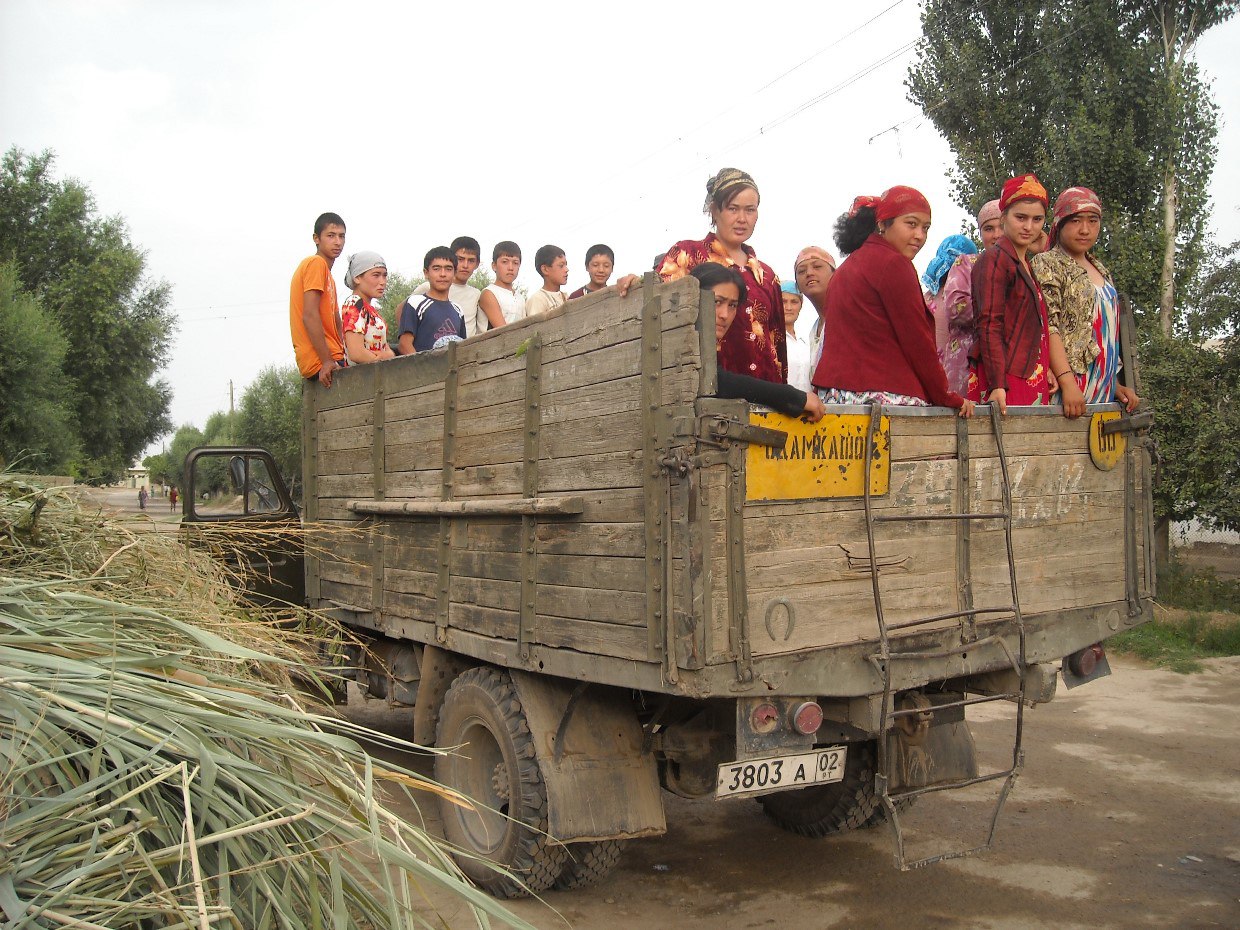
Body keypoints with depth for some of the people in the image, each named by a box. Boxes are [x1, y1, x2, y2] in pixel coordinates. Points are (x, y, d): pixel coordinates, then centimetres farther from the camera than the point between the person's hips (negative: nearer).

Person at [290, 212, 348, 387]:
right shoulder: (316, 263, -6)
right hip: (319, 362, -10)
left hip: (330, 359, 10)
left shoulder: (328, 275, 25)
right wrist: (327, 361, -21)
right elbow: (310, 316, -17)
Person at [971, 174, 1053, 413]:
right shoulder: (994, 259, -5)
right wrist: (997, 385, -22)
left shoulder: (1027, 263, 21)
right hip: (1005, 380, -8)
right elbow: (989, 326, -14)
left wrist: (1046, 370, 11)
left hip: (1031, 381, 8)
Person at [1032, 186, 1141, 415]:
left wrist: (1116, 384, 17)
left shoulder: (1101, 272, 21)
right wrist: (1067, 382, -22)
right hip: (1065, 387, -7)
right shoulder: (1046, 265, -2)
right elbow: (1048, 328, -13)